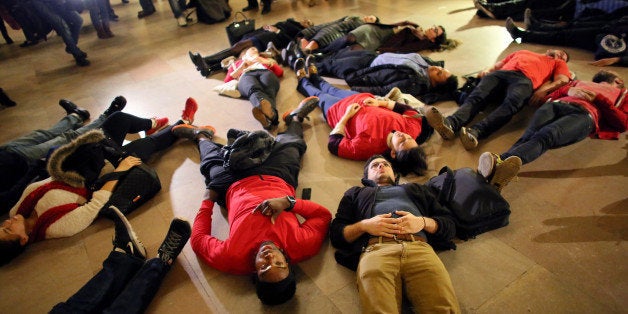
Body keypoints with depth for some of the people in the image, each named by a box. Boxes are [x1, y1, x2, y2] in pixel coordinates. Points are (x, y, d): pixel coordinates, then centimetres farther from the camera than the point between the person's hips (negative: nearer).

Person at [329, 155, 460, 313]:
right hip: (375, 249, -1)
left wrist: (423, 222, 4)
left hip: (419, 248, 2)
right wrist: (363, 225, 0)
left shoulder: (416, 188, 38)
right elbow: (335, 233, 20)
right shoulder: (355, 193, 34)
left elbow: (450, 224, 26)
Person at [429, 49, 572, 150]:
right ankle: (451, 124, -55)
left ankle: (476, 132, -59)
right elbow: (498, 64, 35)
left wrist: (544, 89, -8)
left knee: (512, 103, -37)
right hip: (500, 73, 3)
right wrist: (487, 71, 11)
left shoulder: (558, 63, 37)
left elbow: (563, 80, 15)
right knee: (477, 96, -30)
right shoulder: (523, 52, 45)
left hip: (525, 79, -2)